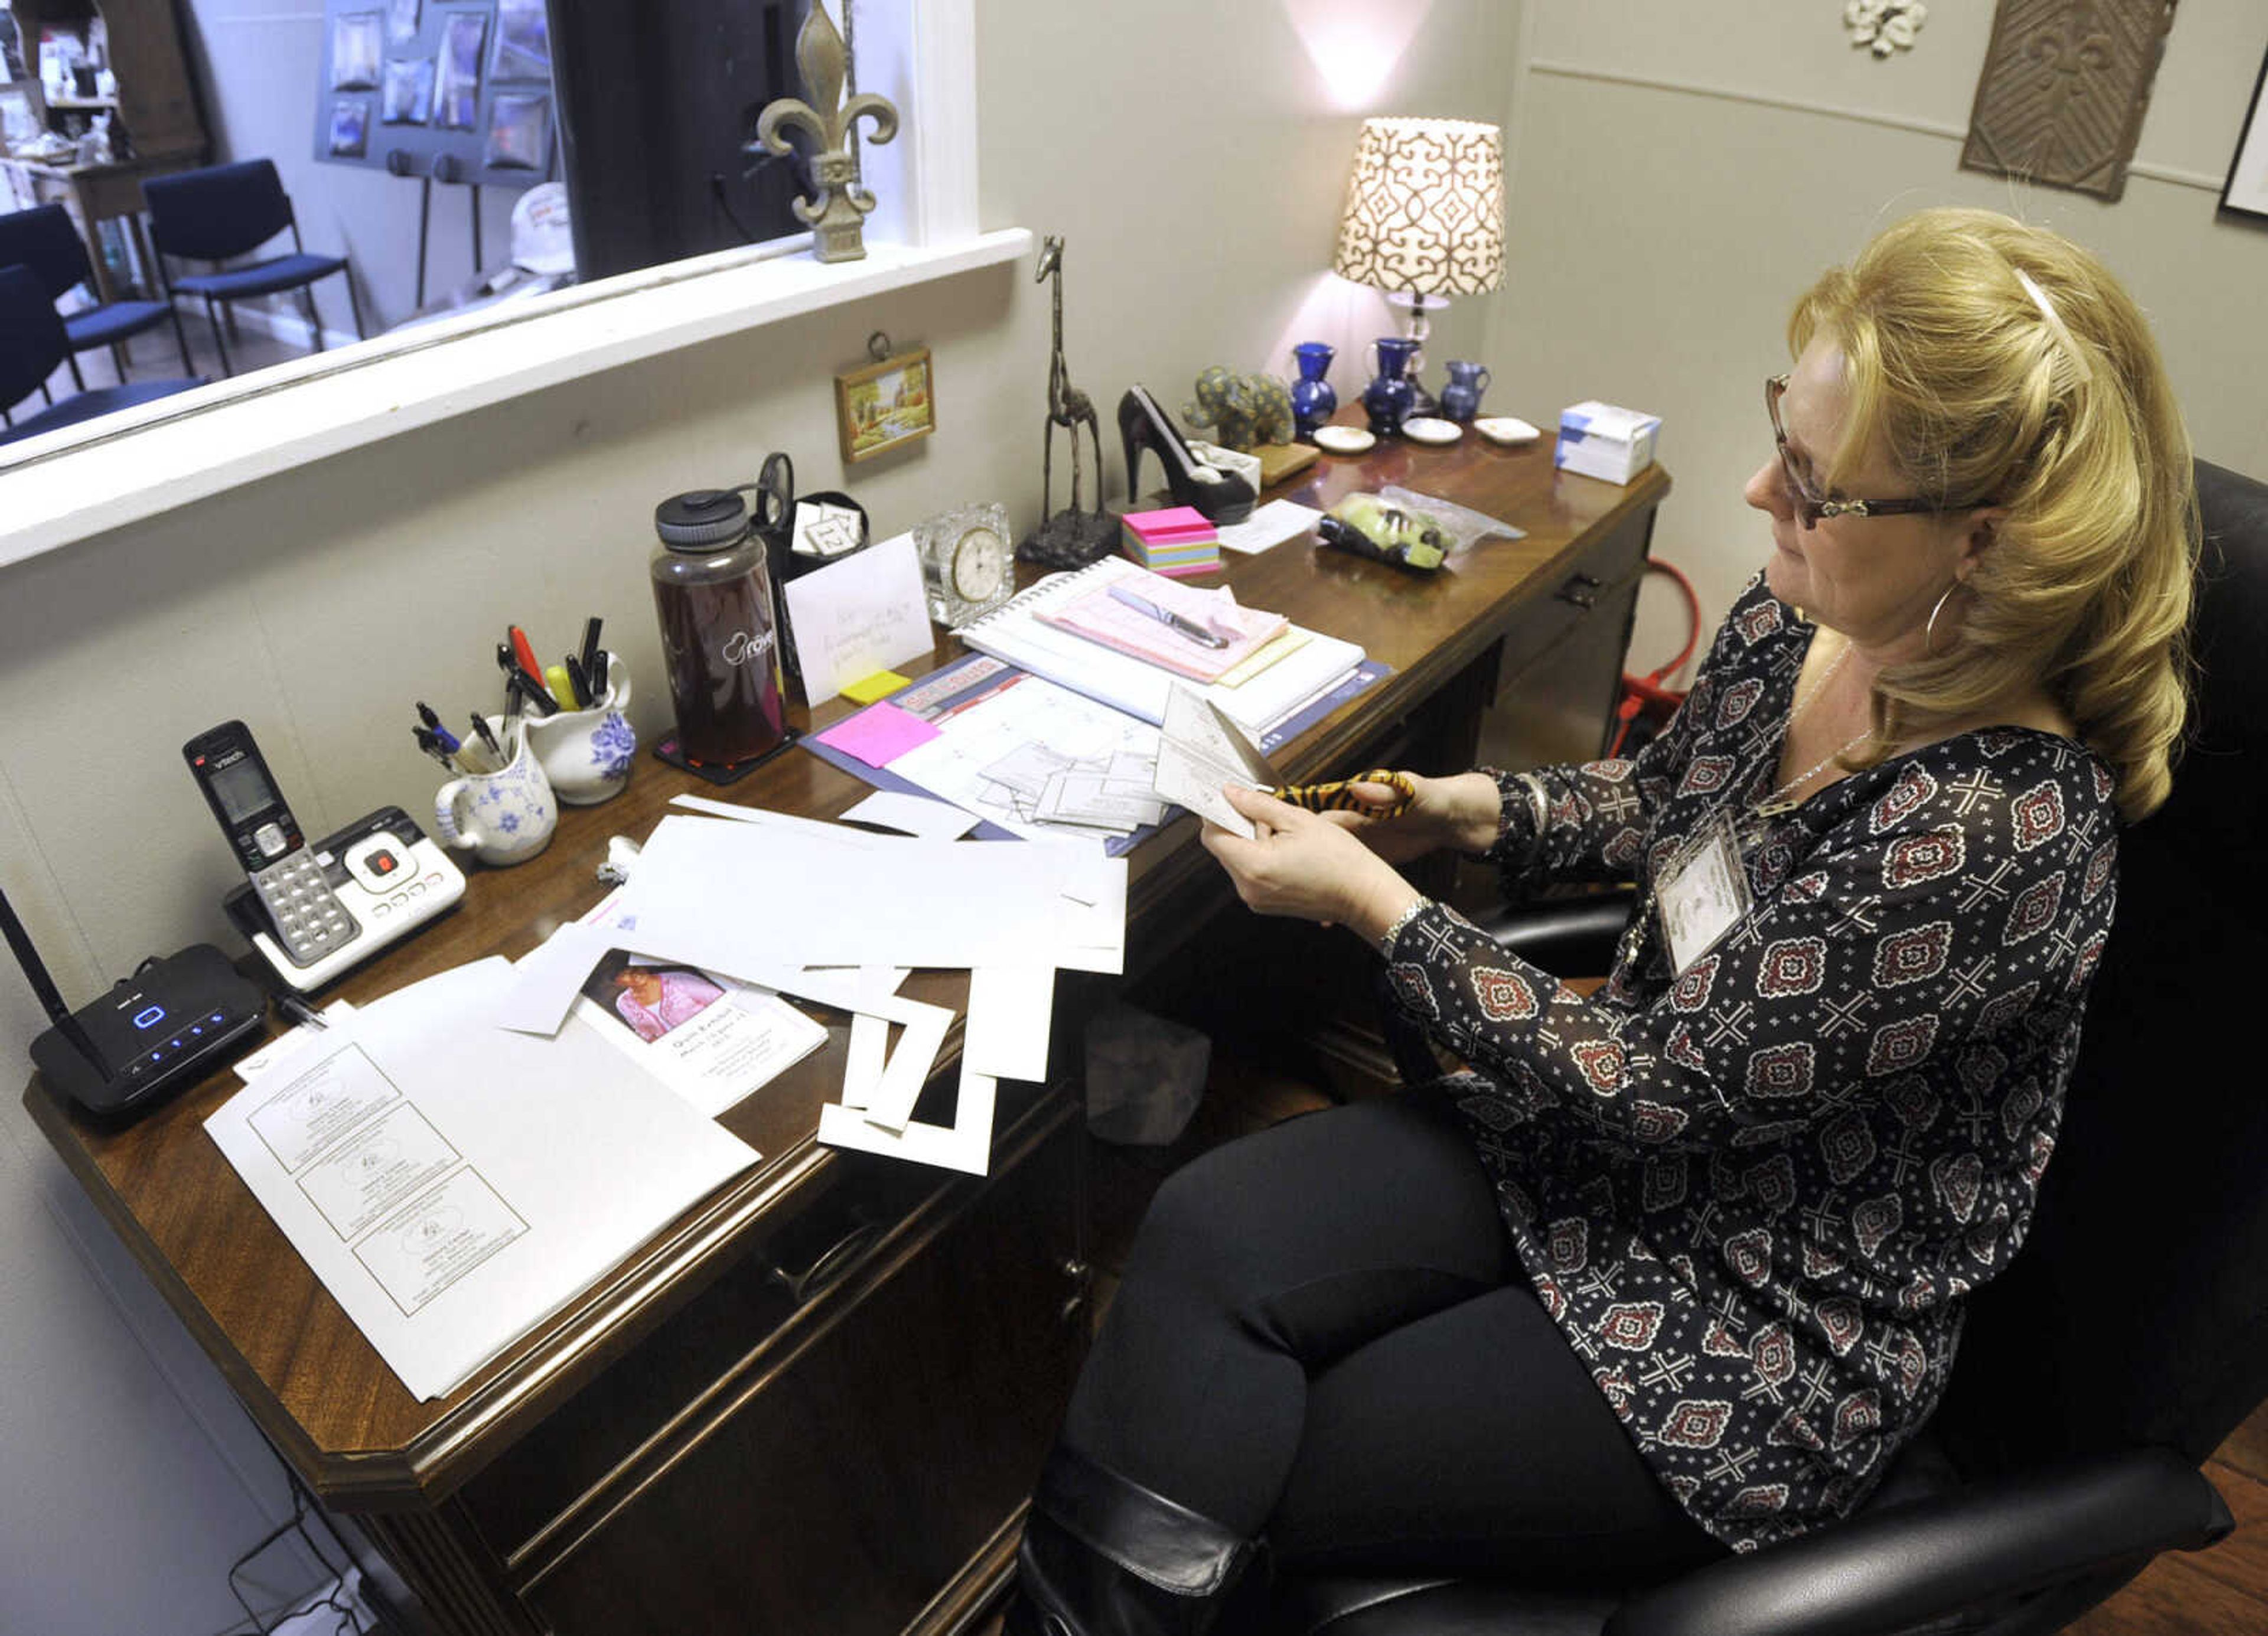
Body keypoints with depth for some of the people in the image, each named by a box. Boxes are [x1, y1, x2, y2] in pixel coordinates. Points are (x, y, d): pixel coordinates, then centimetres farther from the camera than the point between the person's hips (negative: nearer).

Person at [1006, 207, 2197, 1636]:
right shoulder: (1807, 615, -8)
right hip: (1631, 1123, 7)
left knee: (1243, 1477, -7)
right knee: (1205, 1231, -10)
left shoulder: (1997, 830, -31)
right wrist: (1473, 810, -3)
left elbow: (1667, 1084, -24)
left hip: (1775, 1336, -7)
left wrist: (1371, 901, -19)